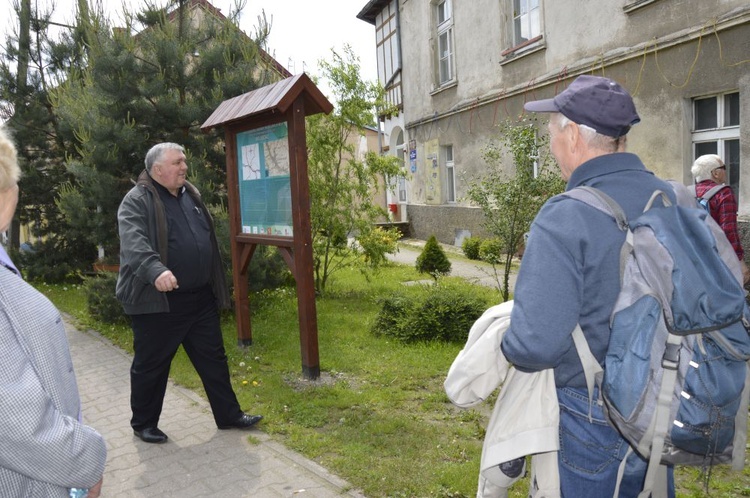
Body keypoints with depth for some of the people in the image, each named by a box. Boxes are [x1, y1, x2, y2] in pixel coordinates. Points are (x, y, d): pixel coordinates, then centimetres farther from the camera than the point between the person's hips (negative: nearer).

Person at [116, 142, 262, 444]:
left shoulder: (190, 195, 13)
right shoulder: (137, 201, -10)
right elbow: (133, 241, -27)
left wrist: (216, 288, 20)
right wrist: (155, 270, -45)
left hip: (200, 299, 7)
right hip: (157, 301, -7)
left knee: (213, 359, 13)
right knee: (151, 366, 8)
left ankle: (228, 415, 26)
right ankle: (143, 423, 28)